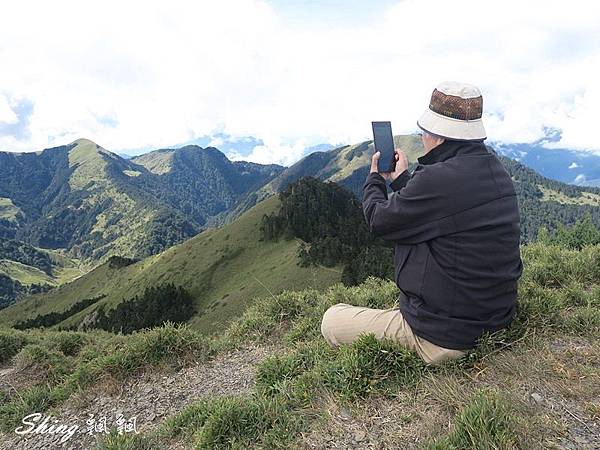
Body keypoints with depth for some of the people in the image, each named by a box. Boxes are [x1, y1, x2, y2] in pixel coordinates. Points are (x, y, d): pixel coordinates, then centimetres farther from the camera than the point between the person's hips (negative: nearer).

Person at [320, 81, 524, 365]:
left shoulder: (438, 179, -27)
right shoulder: (495, 170, 2)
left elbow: (379, 221, -11)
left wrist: (374, 179, 8)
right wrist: (402, 180, 22)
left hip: (444, 340, -9)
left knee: (331, 321, 6)